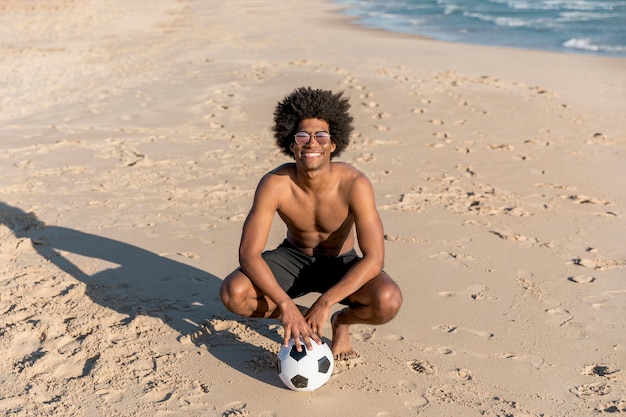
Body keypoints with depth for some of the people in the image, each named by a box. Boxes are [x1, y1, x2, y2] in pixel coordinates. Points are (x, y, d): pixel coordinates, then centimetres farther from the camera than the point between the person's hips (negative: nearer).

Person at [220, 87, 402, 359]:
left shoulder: (354, 184, -28)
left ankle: (342, 321, 6)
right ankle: (298, 318, 6)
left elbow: (373, 258, -31)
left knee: (389, 301, -31)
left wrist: (325, 302, -38)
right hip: (293, 258, 1)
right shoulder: (274, 184, -25)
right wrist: (285, 305, -39)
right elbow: (248, 253, -27)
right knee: (233, 293, -25)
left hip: (341, 264, -1)